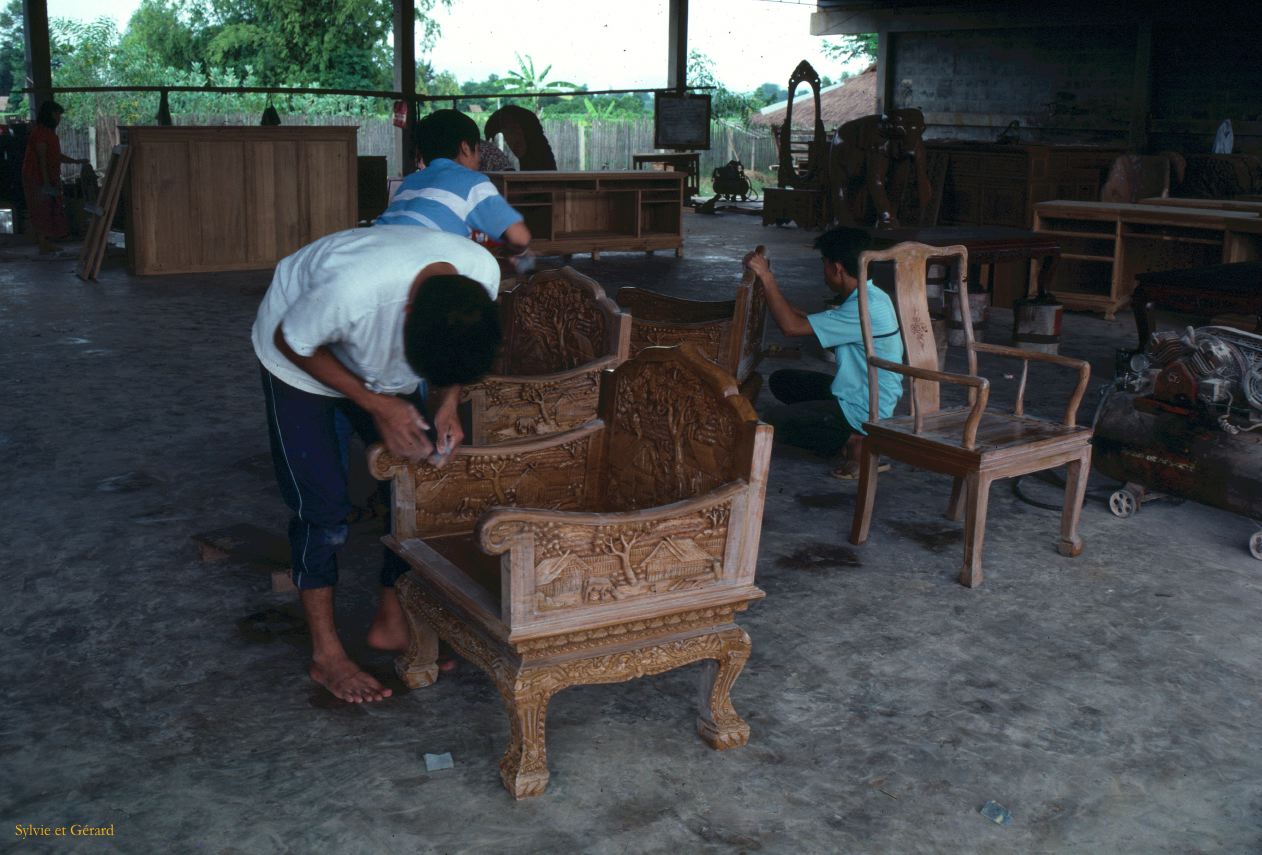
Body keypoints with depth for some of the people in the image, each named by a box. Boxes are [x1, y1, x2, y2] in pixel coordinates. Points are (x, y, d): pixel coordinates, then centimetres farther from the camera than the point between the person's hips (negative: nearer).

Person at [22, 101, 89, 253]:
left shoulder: (49, 132, 17)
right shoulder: (40, 131, -13)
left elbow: (57, 156, 23)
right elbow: (41, 157, -19)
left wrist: (78, 161, 22)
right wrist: (45, 181, -23)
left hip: (49, 179, 10)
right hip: (38, 178, -10)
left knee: (52, 210, 8)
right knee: (42, 211, -8)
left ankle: (48, 244, 11)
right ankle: (43, 245, -7)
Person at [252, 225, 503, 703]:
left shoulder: (483, 273, -30)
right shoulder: (352, 288, -45)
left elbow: (453, 356, -7)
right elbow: (291, 342, -23)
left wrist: (448, 404, -22)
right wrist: (376, 404, -27)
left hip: (381, 365, 5)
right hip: (300, 362, -5)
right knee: (322, 507, -7)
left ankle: (392, 624, 20)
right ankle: (326, 655, 8)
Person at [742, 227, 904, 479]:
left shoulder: (866, 309, -27)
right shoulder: (868, 297, 4)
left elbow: (792, 326, -28)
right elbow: (812, 320, 13)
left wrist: (766, 276, -21)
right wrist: (769, 283, 9)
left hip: (865, 413, -10)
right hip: (856, 394, 10)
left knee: (774, 421, -11)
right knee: (781, 380, 15)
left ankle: (854, 443, -6)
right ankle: (853, 435, 8)